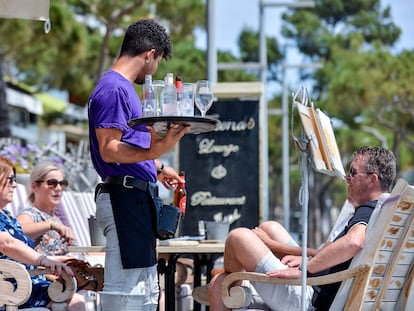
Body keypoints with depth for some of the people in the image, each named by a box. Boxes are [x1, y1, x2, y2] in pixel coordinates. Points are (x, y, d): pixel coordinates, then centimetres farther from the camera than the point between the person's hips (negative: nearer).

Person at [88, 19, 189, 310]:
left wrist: (158, 168, 43)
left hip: (138, 197, 11)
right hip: (124, 197, -11)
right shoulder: (114, 89, -12)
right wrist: (153, 153, -36)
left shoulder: (125, 88, 20)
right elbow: (109, 150, -21)